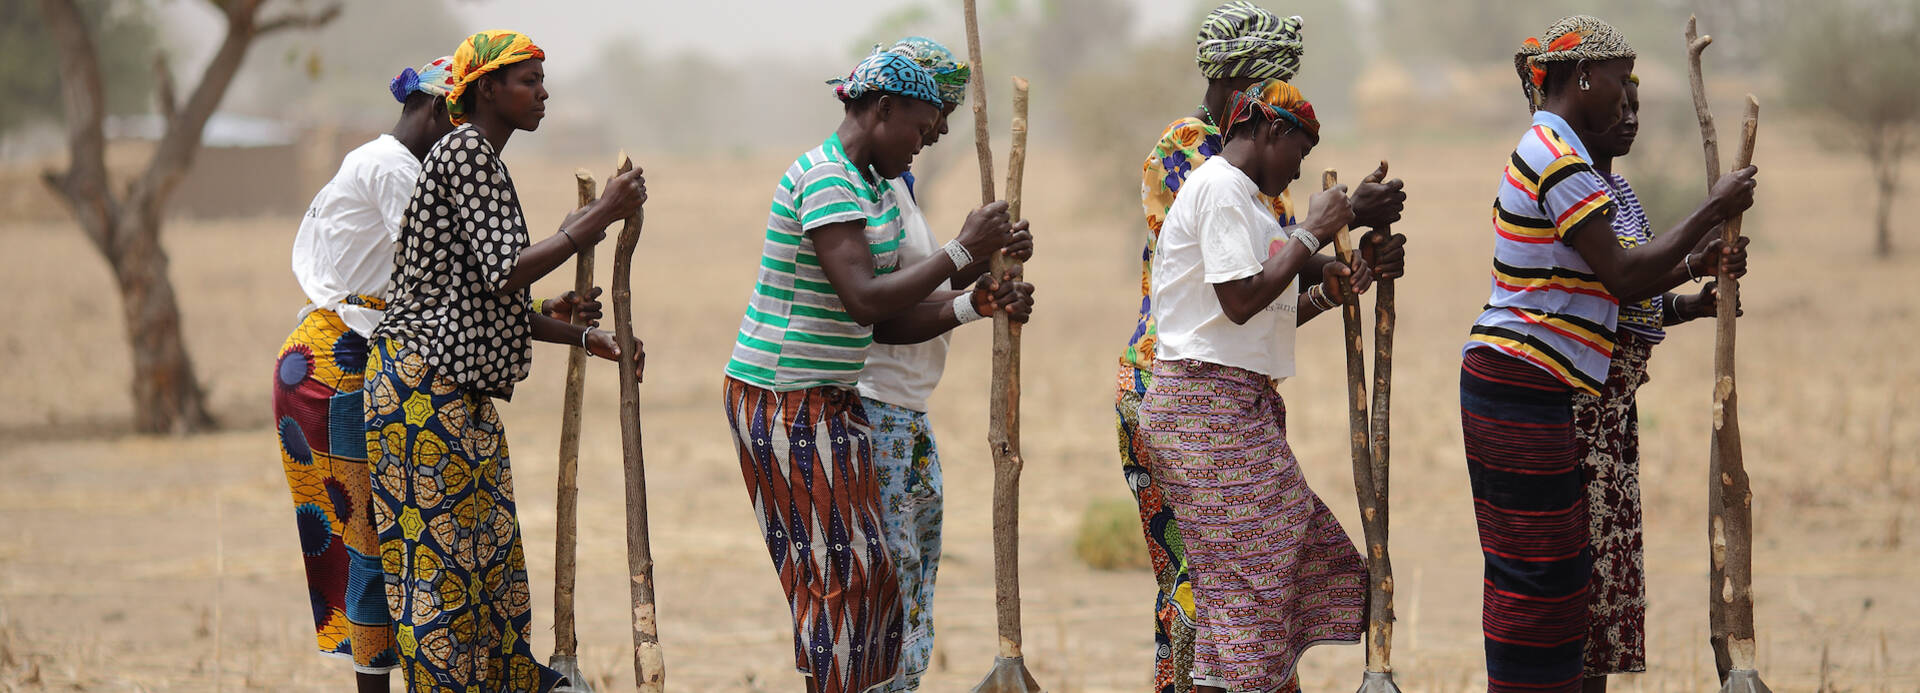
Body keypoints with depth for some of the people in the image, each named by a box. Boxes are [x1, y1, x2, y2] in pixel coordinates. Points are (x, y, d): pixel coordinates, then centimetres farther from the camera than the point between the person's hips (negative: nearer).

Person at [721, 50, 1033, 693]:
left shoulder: (876, 187, 13)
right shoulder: (824, 178, -17)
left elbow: (886, 323, 11)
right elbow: (865, 300, -27)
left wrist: (975, 304, -2)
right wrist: (963, 250, -21)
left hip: (831, 400, 10)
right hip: (785, 404, -10)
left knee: (862, 568, 9)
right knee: (836, 567, -6)